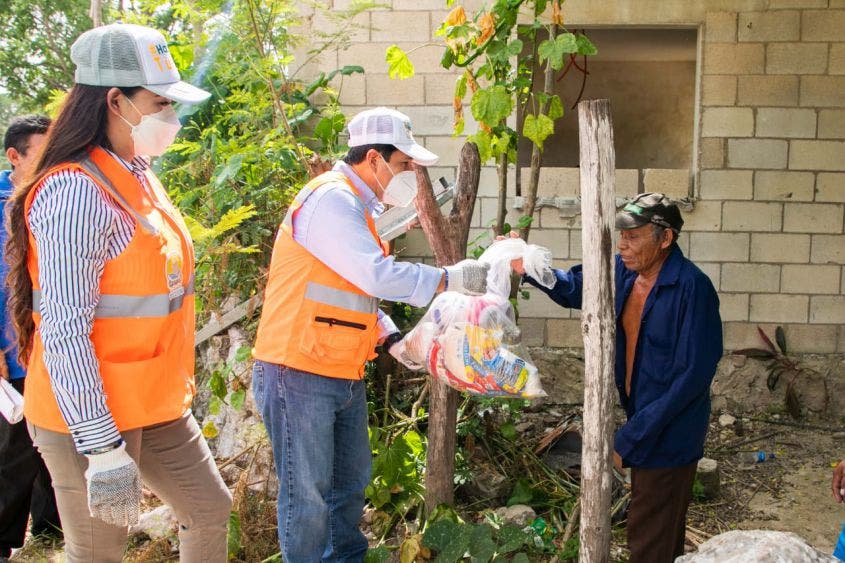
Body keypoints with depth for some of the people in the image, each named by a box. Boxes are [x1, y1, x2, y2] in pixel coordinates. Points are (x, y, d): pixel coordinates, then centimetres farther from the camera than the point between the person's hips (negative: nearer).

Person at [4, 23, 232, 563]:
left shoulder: (139, 177, 7)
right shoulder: (76, 191, -21)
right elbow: (65, 329, -24)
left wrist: (177, 390, 20)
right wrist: (101, 448, -24)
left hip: (155, 407, 9)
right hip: (91, 417, -9)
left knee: (211, 509, 17)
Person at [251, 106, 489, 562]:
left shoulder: (356, 206, 16)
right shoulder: (331, 199, -17)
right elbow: (378, 275, -25)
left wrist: (393, 339, 7)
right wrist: (451, 278, -16)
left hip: (342, 376, 10)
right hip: (300, 373, -10)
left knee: (350, 480, 21)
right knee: (308, 493, 0)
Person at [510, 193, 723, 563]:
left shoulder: (692, 287, -25)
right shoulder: (624, 271, -2)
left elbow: (693, 375, -26)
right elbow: (574, 287, 16)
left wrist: (632, 436, -25)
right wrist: (527, 268, -3)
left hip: (670, 433, -8)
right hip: (642, 420, 8)